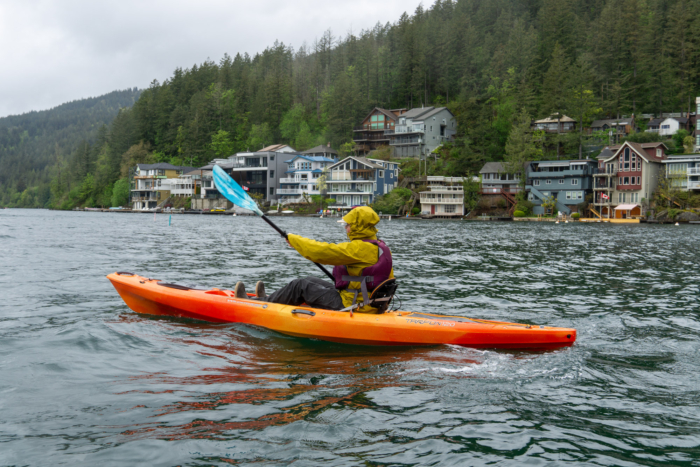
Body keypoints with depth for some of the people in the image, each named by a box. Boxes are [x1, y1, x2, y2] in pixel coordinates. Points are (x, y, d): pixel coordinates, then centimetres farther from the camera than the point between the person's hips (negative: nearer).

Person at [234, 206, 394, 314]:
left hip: (349, 306, -9)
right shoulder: (382, 248, 8)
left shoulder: (360, 248, -21)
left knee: (300, 286, 0)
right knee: (311, 281, 19)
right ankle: (269, 299, 32)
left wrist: (293, 239, -5)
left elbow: (321, 251, -21)